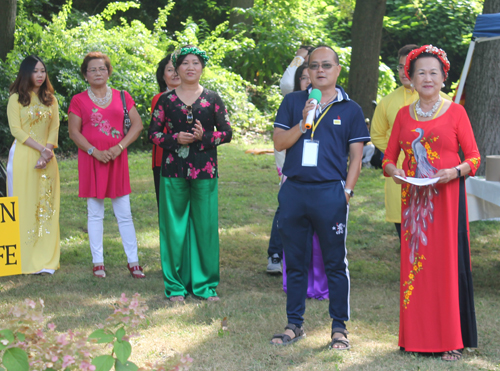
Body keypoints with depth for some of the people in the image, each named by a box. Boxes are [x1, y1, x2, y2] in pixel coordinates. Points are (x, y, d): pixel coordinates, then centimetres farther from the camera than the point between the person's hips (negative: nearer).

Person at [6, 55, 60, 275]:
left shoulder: (50, 99, 13)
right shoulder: (16, 99, 0)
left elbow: (54, 128, 7)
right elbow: (16, 129, -6)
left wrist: (48, 150, -10)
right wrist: (40, 148, -14)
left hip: (46, 157, 4)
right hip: (23, 156, -4)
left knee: (46, 206, 2)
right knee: (24, 205, -4)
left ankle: (45, 260, 4)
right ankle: (24, 259, -3)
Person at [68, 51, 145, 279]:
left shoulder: (122, 97, 9)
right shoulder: (79, 101, 4)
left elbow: (137, 124, 4)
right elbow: (74, 132, -1)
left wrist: (120, 147, -9)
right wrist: (94, 151, -13)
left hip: (117, 160, 1)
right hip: (91, 160, -1)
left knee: (124, 213, 2)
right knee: (95, 213, 3)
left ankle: (133, 262, 7)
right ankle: (98, 262, 9)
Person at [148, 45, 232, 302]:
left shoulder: (212, 99, 7)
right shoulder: (166, 100, 7)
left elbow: (227, 133, 5)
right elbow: (153, 133, 7)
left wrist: (204, 137, -12)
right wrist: (175, 139, -10)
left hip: (205, 171, 0)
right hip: (174, 170, 0)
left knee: (206, 225, 0)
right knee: (175, 227, 1)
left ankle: (206, 283, 11)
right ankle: (175, 285, 11)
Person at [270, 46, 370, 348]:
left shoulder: (350, 109, 5)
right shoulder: (293, 102, 10)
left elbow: (356, 156, 5)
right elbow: (279, 143, 4)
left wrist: (347, 191, -5)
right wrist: (303, 123, -11)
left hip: (330, 192, -2)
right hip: (293, 191, 2)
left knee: (336, 263, 2)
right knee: (295, 262, 10)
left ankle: (339, 327, 11)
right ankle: (295, 324, 19)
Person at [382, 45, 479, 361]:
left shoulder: (456, 112, 1)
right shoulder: (404, 115, 11)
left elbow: (474, 157, 0)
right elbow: (389, 157, 14)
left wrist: (456, 171, -19)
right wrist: (394, 172, -8)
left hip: (448, 198, -3)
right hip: (413, 199, 3)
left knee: (448, 264, -5)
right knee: (414, 263, 4)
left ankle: (452, 339, 1)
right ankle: (417, 336, 13)